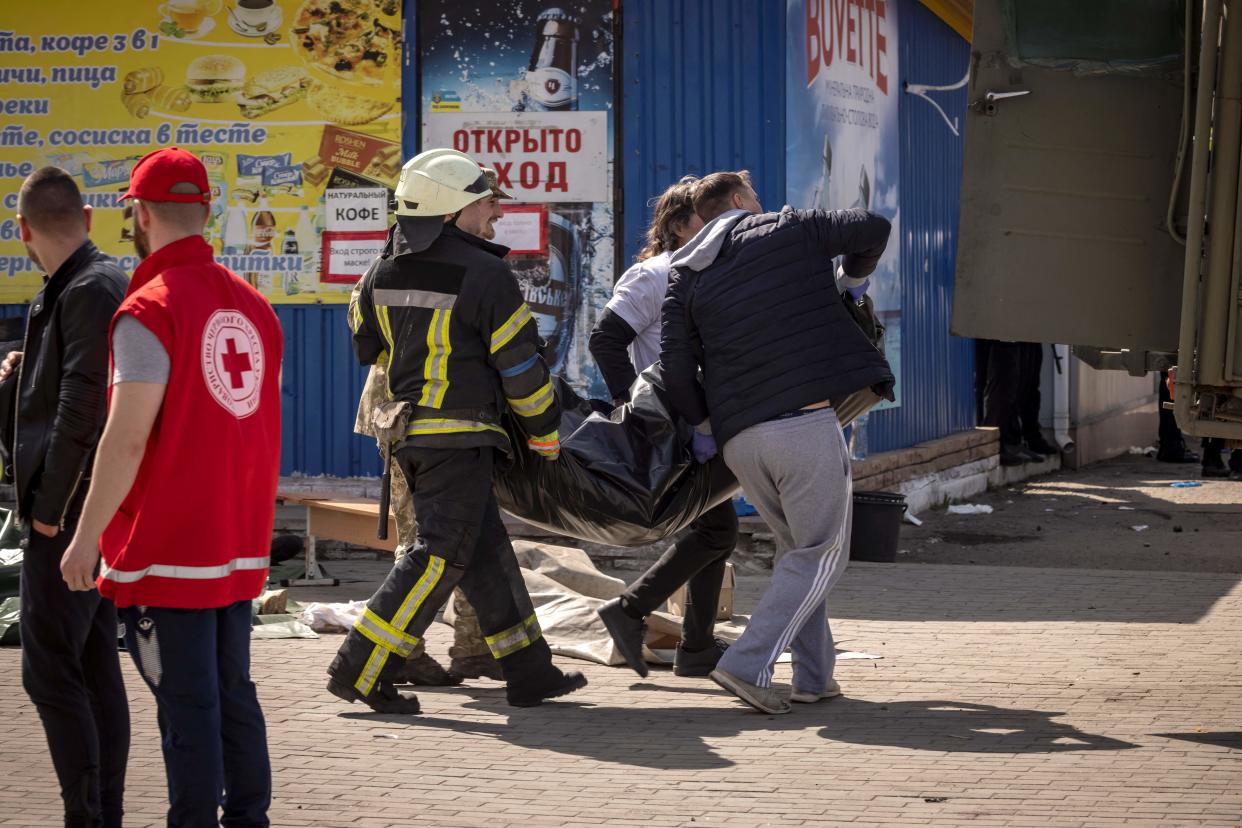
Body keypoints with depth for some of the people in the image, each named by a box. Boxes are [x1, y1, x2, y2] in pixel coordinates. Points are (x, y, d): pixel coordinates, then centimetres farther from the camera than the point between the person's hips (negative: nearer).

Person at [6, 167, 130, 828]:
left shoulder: (88, 292, -16)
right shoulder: (106, 284, 13)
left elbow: (84, 407, -21)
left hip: (71, 509, -10)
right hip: (96, 511, 10)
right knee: (95, 668, 12)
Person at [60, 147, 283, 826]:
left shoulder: (149, 311, -15)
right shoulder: (252, 305, 8)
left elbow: (126, 439, -18)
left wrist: (87, 536, -12)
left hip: (168, 549, -7)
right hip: (239, 544, 7)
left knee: (186, 703, -3)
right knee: (233, 693, 14)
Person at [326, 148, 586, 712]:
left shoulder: (384, 272, 9)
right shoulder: (485, 274, -12)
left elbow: (367, 346, 19)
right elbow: (520, 364, -9)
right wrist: (545, 433, 4)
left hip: (406, 428, 8)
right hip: (458, 433, -8)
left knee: (485, 549, 13)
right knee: (442, 554, -6)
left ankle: (528, 670, 18)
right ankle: (359, 670, -10)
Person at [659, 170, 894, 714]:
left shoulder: (686, 278, 15)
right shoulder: (785, 230, 7)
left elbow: (676, 368, 7)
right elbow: (873, 227, 10)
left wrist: (703, 424, 21)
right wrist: (852, 279, 28)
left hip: (740, 438, 5)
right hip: (806, 421, -5)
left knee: (797, 548, 20)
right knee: (821, 553, 2)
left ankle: (813, 675, 17)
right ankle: (748, 664, -11)